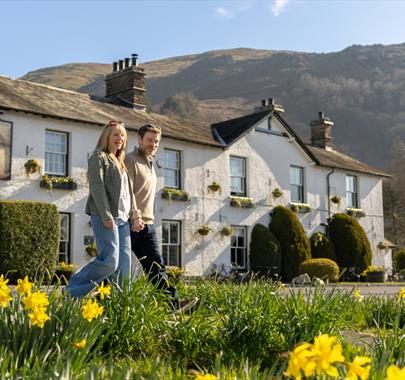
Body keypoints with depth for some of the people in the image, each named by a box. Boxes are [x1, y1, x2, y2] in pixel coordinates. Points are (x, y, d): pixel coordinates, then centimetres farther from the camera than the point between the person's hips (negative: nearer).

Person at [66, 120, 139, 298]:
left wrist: (134, 212, 10)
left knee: (123, 264, 1)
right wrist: (107, 216, -19)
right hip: (105, 217, -8)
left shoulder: (120, 162, 24)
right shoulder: (99, 157, -1)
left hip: (122, 218, 8)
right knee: (109, 261, -16)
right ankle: (70, 293, -6)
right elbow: (97, 187, -12)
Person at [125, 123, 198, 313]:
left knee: (156, 265, 2)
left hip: (147, 224, 8)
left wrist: (146, 219, 19)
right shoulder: (130, 160, -6)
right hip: (131, 224, -8)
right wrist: (135, 216, -24)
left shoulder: (150, 164, 22)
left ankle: (174, 303, -2)